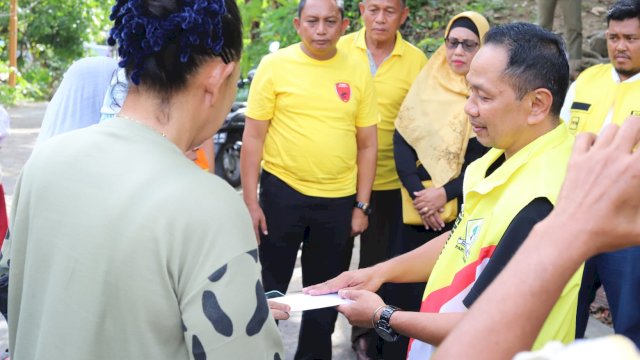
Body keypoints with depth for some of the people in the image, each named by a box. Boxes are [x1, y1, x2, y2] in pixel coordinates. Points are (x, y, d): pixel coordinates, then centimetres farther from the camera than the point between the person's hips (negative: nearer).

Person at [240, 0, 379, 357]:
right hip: (282, 192, -2)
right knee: (268, 288, 9)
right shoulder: (275, 65, -6)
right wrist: (251, 202, -7)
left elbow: (367, 145, 6)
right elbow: (253, 137, -4)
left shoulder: (358, 73, 1)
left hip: (339, 199, 3)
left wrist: (362, 205, 2)